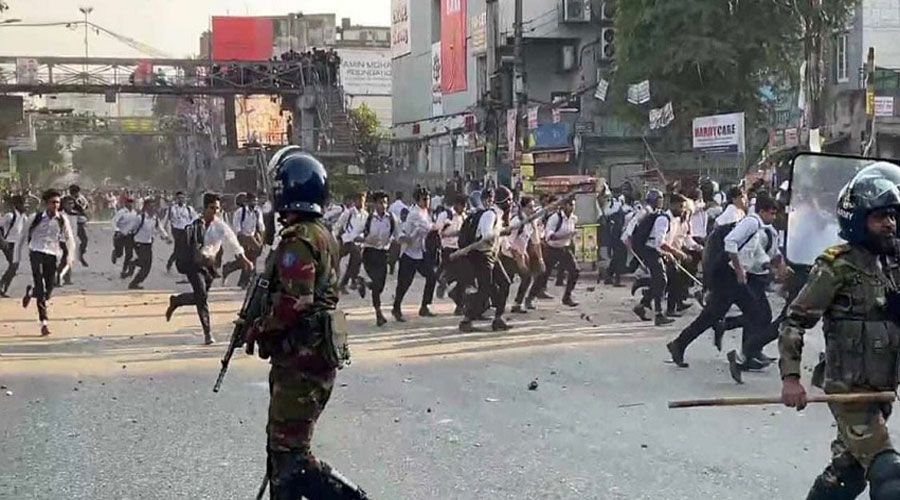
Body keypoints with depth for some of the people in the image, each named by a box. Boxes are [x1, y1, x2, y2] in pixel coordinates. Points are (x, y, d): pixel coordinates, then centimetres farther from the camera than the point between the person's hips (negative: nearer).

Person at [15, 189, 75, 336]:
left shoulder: (62, 220, 1)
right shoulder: (36, 218, -3)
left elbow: (69, 239, 6)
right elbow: (23, 237, 8)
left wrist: (69, 257, -8)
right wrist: (17, 257, 9)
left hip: (52, 255, 3)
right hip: (37, 253, -3)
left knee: (48, 289, 3)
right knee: (40, 286, -17)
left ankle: (30, 292, 38)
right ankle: (44, 322, -11)